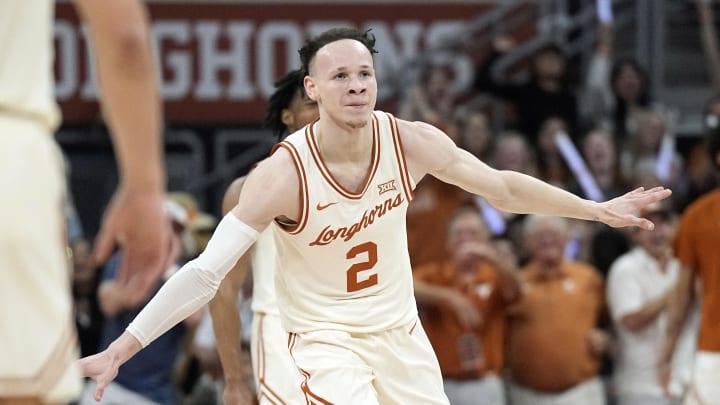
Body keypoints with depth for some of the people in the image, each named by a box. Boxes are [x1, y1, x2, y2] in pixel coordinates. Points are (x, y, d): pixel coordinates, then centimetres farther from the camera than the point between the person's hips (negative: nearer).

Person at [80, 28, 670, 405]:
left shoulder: (412, 143, -13)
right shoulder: (283, 175, -25)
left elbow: (502, 186, 2)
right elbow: (205, 273, -25)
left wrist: (599, 210, 1)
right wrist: (118, 351, -29)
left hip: (400, 329, 5)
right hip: (325, 335, -5)